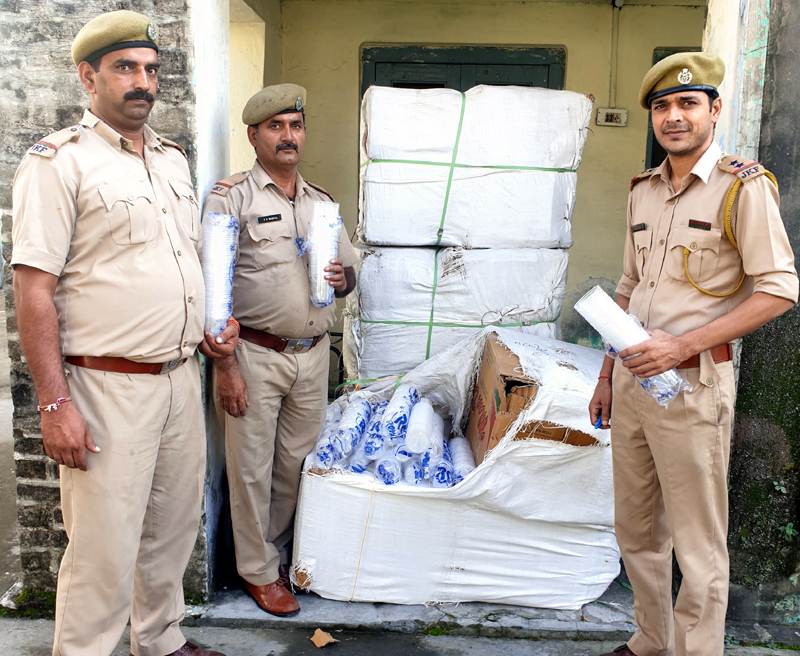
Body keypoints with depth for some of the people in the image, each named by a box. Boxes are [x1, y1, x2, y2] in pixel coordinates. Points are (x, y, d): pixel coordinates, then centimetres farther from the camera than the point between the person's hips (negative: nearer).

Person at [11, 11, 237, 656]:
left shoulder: (174, 158, 13)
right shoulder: (59, 160, -9)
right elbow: (34, 289, -14)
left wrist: (212, 327, 9)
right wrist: (55, 403, -18)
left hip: (181, 378, 7)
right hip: (108, 387, -7)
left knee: (173, 529, 19)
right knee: (104, 552, 1)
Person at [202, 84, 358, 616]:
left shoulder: (322, 202, 13)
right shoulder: (232, 197, -4)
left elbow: (349, 268, 20)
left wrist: (342, 278, -6)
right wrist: (224, 365, -15)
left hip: (313, 354, 5)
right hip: (253, 355, -4)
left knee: (296, 463, 13)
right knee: (252, 467, 5)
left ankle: (278, 552, 32)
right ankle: (259, 571, 23)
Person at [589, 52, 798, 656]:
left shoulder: (743, 186, -8)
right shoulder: (643, 191, 12)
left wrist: (683, 344, -20)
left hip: (692, 385, -7)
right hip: (632, 380, 7)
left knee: (699, 547, 3)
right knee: (637, 531, 18)